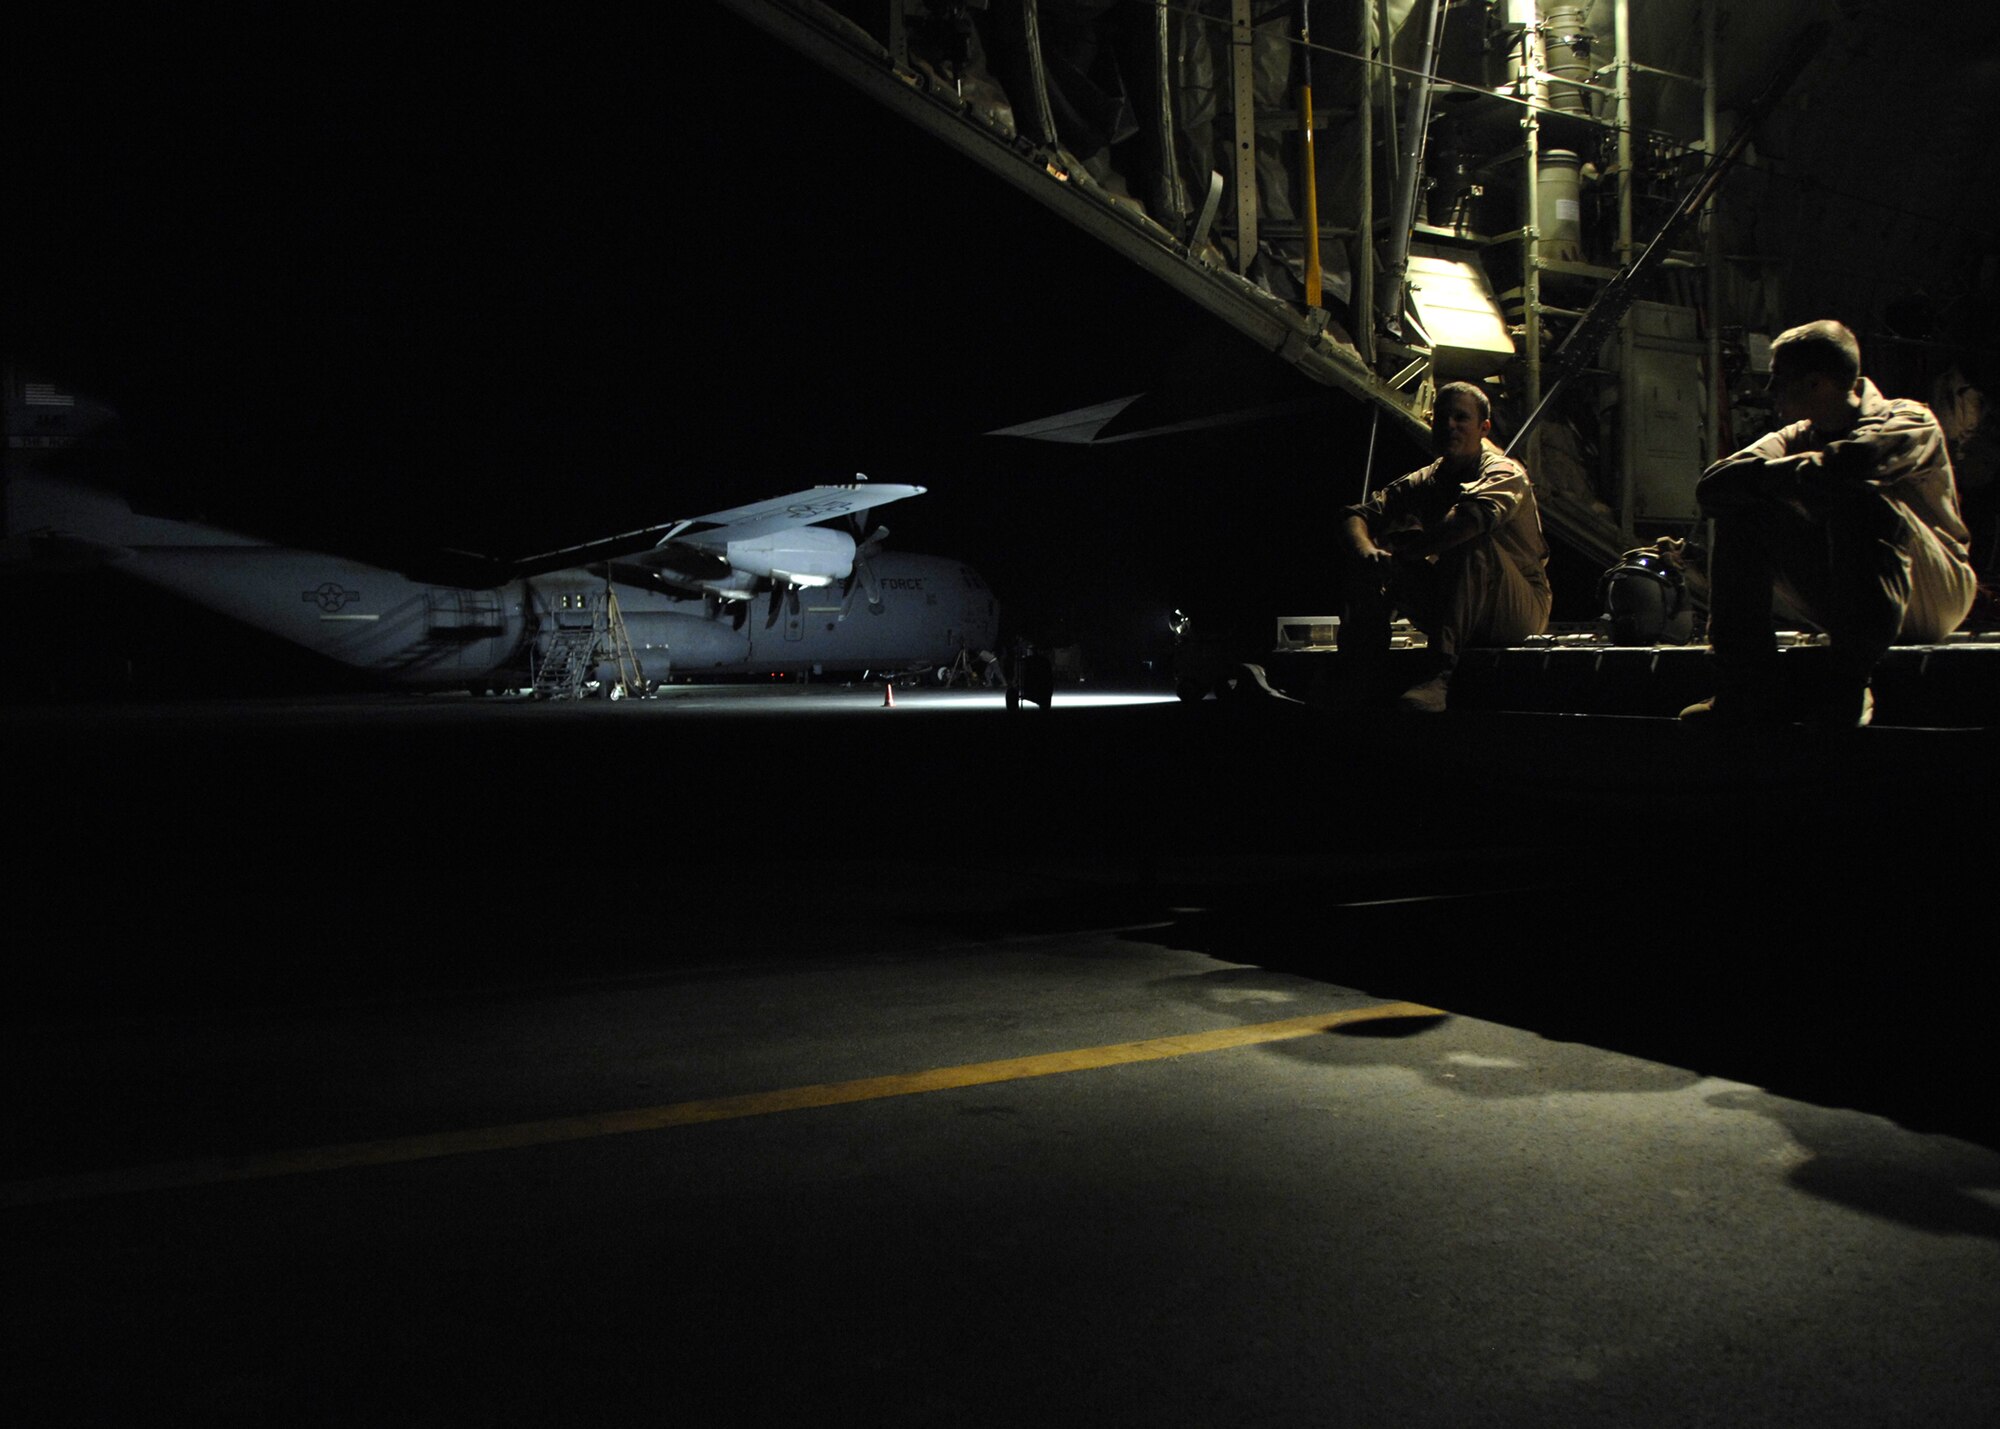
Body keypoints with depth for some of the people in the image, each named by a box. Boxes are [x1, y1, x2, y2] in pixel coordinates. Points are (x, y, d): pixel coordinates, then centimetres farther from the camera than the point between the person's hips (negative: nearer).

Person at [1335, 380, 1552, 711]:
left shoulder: (1506, 474, -12)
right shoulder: (1425, 482, 6)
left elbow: (1474, 517, -36)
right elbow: (1355, 515, -5)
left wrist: (1399, 550, -33)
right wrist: (1367, 551, -29)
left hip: (1520, 613, -5)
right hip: (1455, 615, 6)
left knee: (1470, 544, -35)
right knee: (1365, 559, -8)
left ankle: (1438, 677, -47)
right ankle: (1356, 678, -20)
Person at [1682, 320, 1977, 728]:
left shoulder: (1910, 421, -10)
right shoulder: (1799, 437, 7)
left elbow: (1846, 465, -34)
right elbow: (1714, 486, -10)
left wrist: (1761, 475, -18)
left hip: (1931, 597, -6)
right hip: (1846, 602, 6)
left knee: (1861, 499, -32)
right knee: (1742, 512, -9)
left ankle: (1847, 689, -37)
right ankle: (1744, 690, -18)